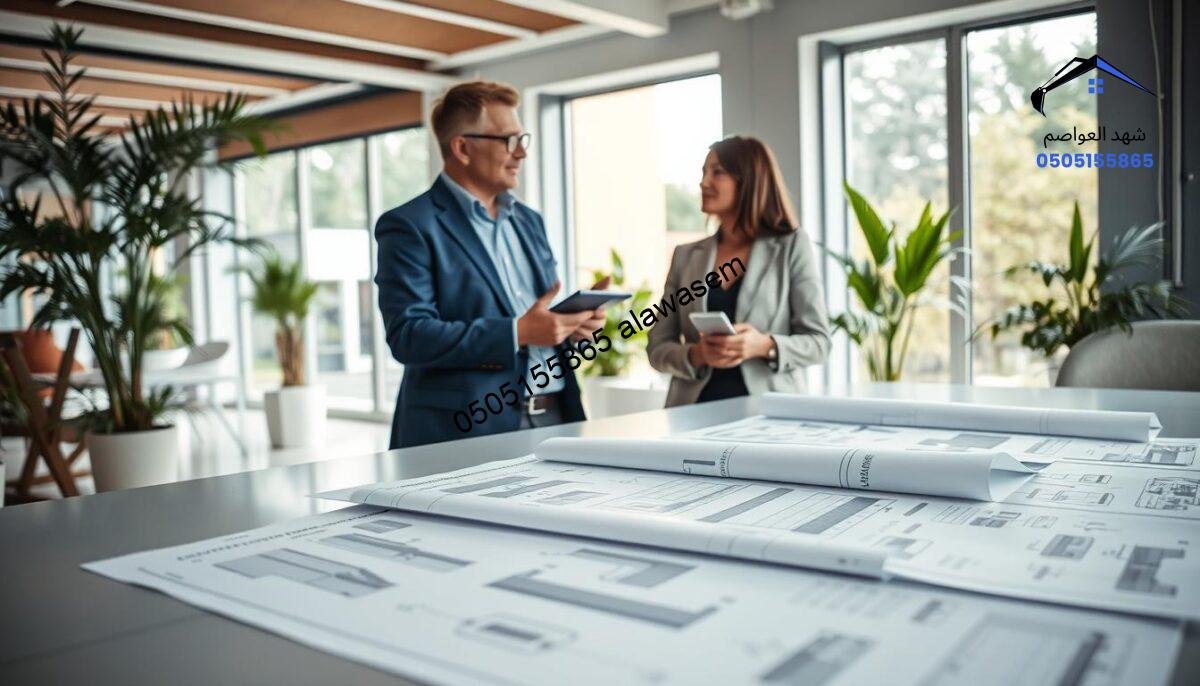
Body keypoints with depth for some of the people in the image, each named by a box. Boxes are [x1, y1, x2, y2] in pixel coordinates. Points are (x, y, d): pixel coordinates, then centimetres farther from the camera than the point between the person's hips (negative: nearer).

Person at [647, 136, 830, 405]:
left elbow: (818, 342, 3)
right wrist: (696, 355, -11)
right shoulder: (686, 256, 12)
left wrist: (765, 346, -15)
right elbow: (658, 347, 9)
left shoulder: (792, 246, 6)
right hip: (695, 411, 2)